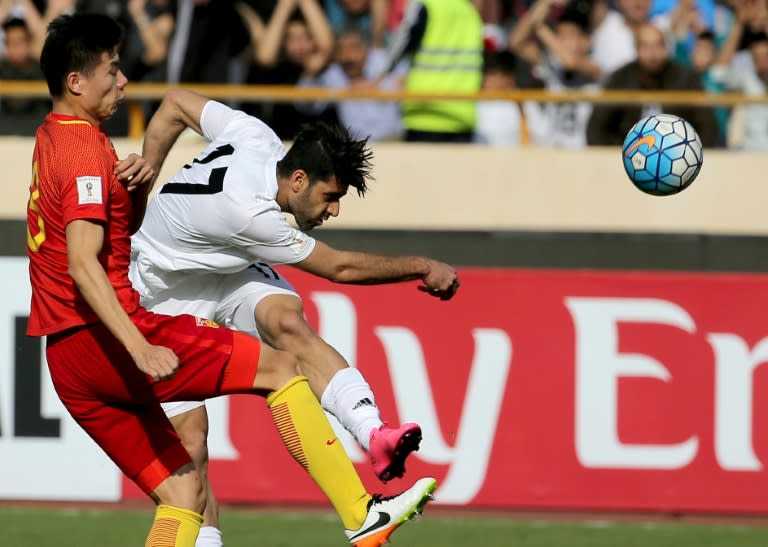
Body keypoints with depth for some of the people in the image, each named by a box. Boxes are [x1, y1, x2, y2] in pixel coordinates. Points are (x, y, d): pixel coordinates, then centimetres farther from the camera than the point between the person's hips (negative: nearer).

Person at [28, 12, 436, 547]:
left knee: (185, 493, 8)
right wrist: (140, 349, -31)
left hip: (68, 362, 10)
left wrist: (140, 181, 2)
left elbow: (128, 226, 25)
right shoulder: (85, 149, -11)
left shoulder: (53, 138, 18)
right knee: (281, 367, -5)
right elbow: (82, 263, -23)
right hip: (106, 340, -10)